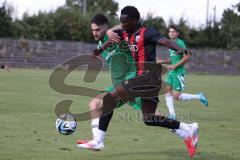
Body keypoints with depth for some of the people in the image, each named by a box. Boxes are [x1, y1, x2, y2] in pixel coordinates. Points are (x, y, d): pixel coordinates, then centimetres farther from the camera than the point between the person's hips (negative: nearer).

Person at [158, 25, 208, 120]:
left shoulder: (180, 43, -12)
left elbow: (187, 57, -19)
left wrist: (175, 66, -19)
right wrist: (163, 61, 9)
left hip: (179, 72, -8)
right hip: (171, 72, 8)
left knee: (176, 96, -7)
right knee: (167, 92, -2)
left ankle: (199, 97, 10)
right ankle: (172, 115, 3)